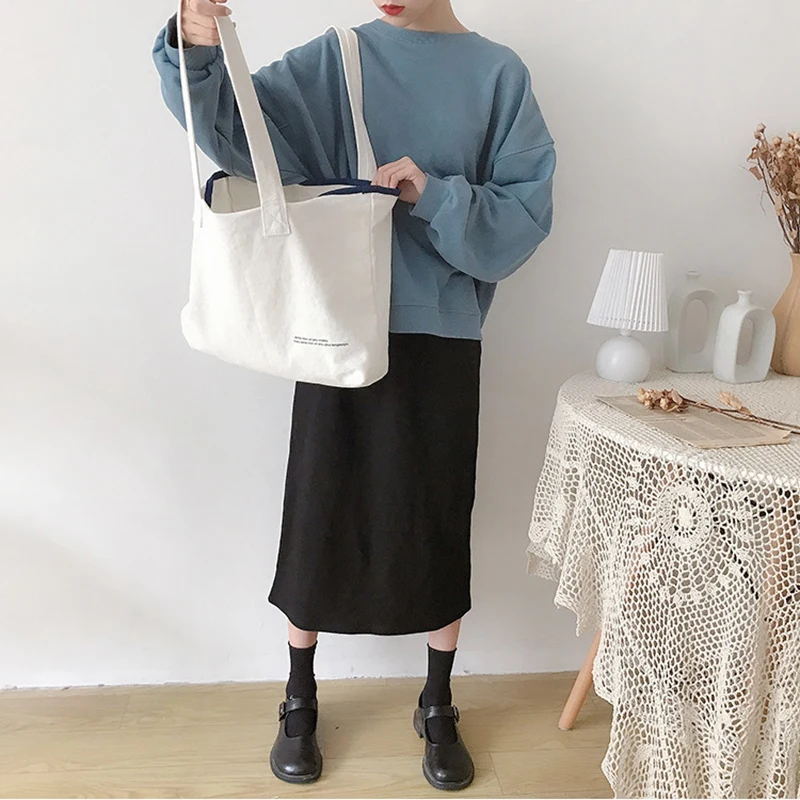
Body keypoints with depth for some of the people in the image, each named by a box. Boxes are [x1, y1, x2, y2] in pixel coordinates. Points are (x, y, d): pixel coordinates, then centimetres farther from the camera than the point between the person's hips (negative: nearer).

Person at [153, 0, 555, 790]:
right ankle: (299, 704, 30)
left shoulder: (498, 73, 2)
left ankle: (438, 707, 31)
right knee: (320, 515, 7)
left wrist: (436, 198, -19)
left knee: (438, 522, 9)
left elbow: (526, 212, -3)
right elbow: (235, 127, -11)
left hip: (443, 338, 0)